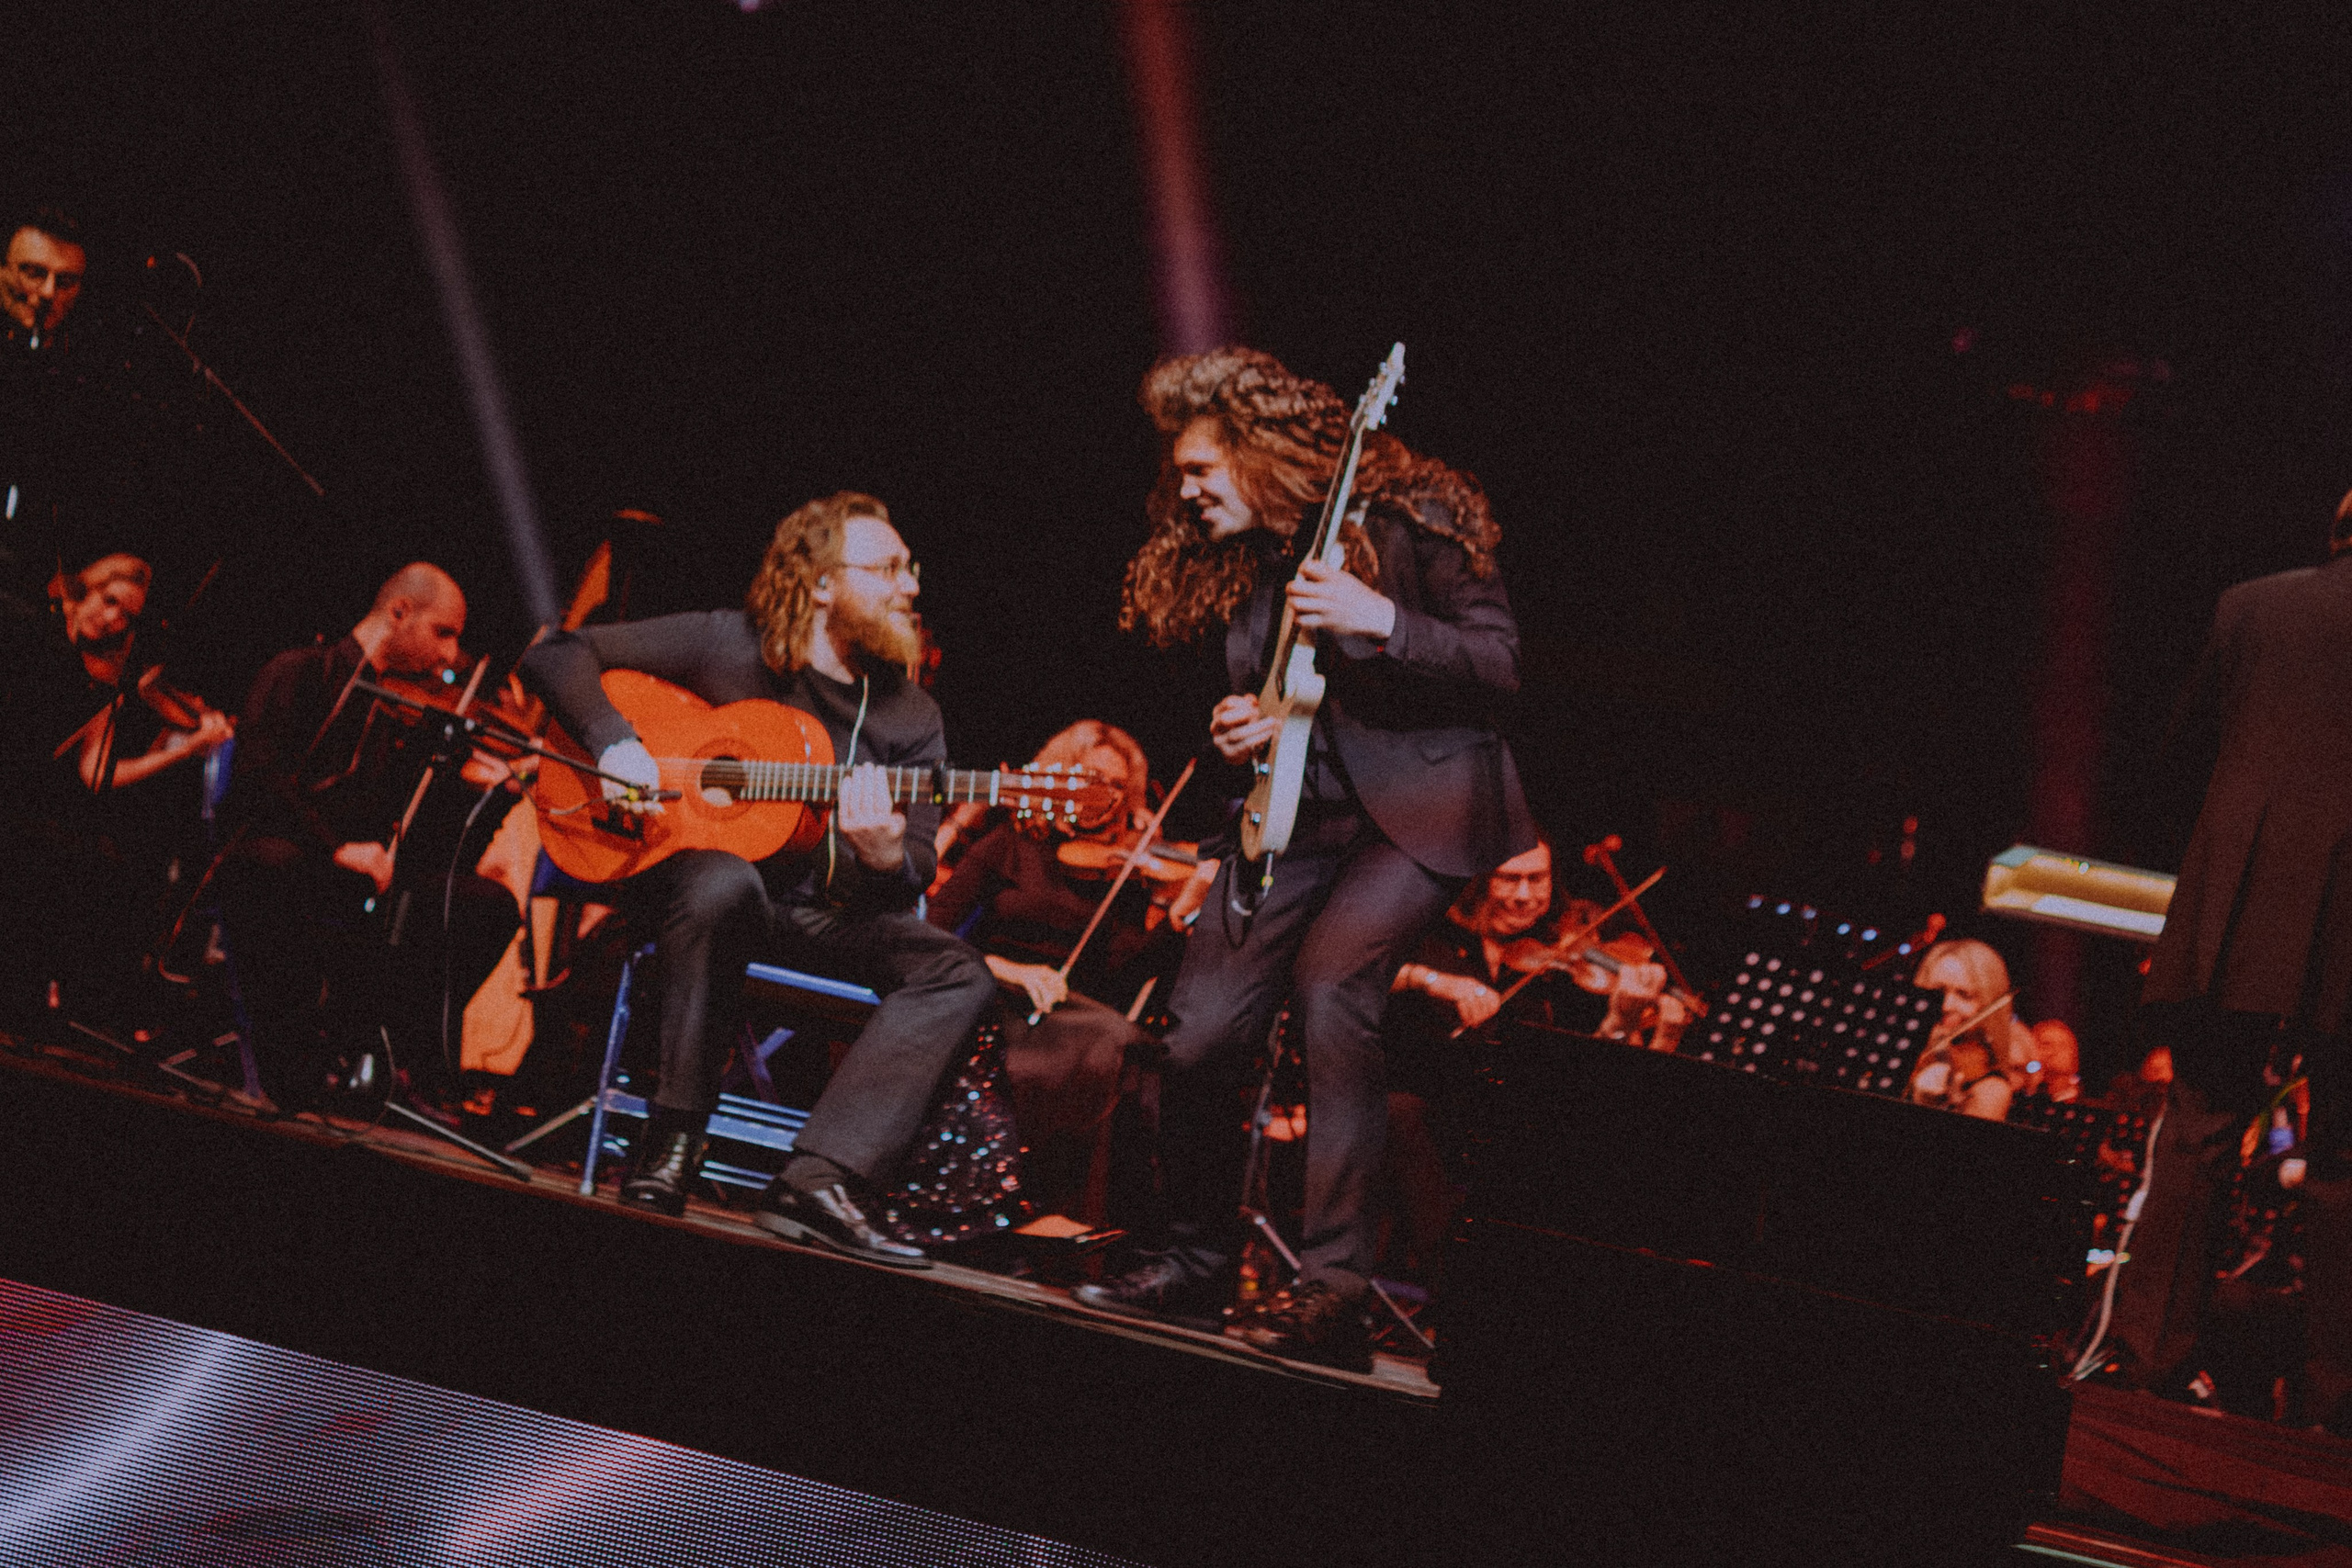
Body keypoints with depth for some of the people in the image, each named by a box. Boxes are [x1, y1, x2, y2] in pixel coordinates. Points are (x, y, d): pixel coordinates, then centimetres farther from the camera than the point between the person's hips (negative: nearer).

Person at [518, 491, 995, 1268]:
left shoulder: (910, 716, 7)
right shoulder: (727, 645, -2)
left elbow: (914, 881, 2)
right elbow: (558, 657, -2)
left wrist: (886, 857, -23)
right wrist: (615, 744, -19)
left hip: (819, 914, 4)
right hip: (673, 871, -4)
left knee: (957, 971, -21)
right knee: (725, 883, -41)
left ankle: (817, 1180, -36)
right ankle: (670, 1145, -33)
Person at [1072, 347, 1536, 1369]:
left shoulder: (1404, 518, -8)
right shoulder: (1230, 567, 11)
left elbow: (1501, 667, -11)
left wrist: (1378, 622, -25)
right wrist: (1232, 730, 0)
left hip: (1417, 803, -6)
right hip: (1293, 815, 6)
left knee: (1332, 978, -29)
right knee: (1197, 1034, -4)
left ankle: (1332, 1289, -27)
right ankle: (1196, 1257, 21)